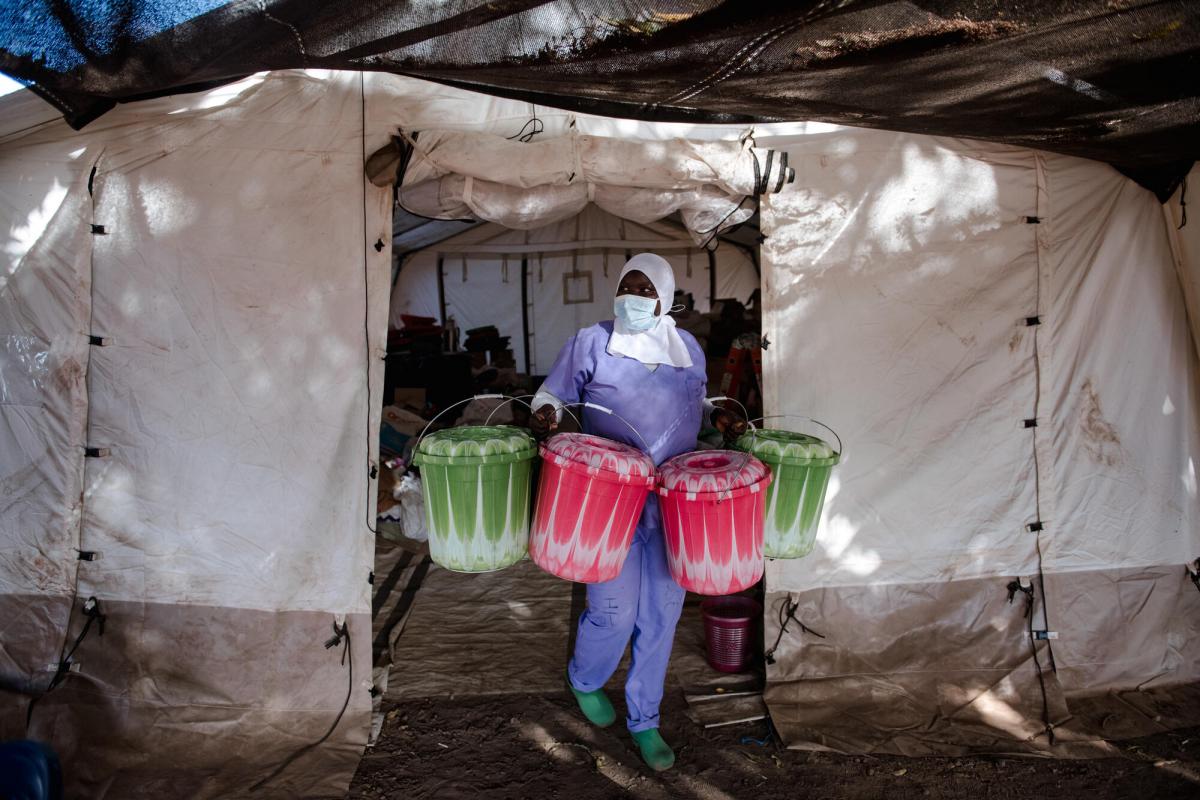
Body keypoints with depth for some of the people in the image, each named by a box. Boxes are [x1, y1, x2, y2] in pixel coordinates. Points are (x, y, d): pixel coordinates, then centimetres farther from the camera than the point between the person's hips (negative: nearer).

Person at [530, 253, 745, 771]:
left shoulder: (688, 348, 9)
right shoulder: (591, 343, -2)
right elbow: (551, 393, 5)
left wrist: (718, 416, 2)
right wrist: (545, 413, -17)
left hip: (675, 504, 4)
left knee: (662, 615, 10)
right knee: (615, 611, 1)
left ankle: (644, 719, 31)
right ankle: (584, 680, 37)